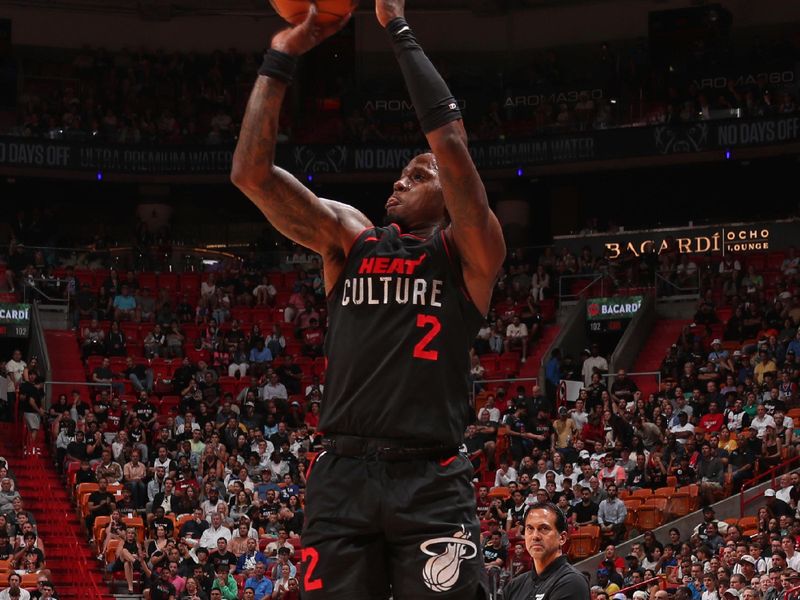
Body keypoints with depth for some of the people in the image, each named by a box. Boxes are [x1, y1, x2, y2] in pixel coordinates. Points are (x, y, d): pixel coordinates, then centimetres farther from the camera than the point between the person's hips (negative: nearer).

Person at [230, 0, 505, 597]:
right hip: (342, 474, 3)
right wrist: (282, 55, 3)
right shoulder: (349, 237, 18)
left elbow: (449, 137, -8)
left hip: (430, 481, -3)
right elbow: (251, 172, 8)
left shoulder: (469, 251, 7)